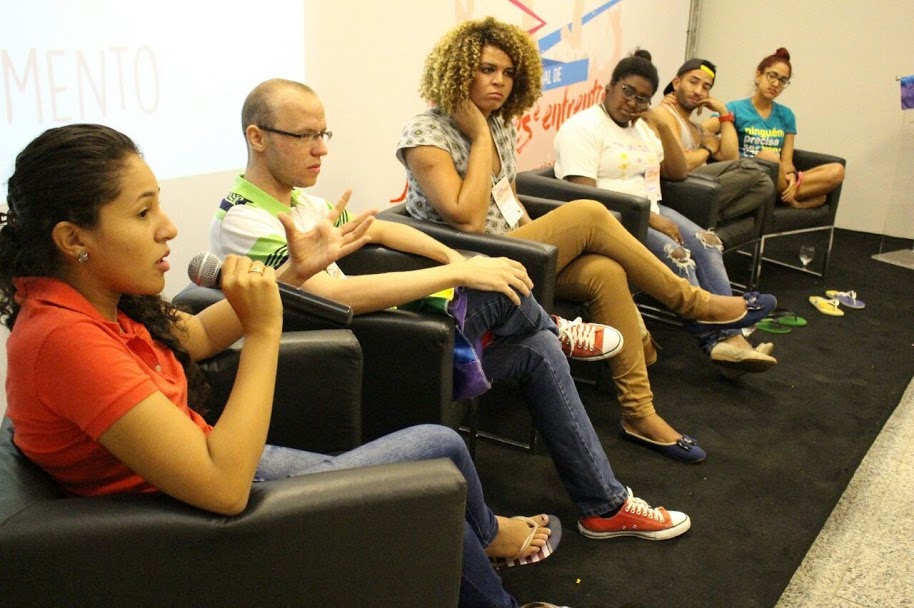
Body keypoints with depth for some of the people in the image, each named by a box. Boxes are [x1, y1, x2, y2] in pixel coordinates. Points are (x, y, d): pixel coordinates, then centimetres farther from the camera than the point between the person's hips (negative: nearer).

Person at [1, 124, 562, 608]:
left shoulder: (85, 299, -3)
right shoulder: (63, 337, -31)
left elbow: (196, 336, 14)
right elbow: (223, 486, -34)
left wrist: (298, 270, 5)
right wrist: (264, 331, -29)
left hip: (214, 458, 8)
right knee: (442, 448, 7)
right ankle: (488, 533, 39)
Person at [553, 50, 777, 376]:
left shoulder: (643, 128, 20)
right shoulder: (583, 127, -7)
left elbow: (679, 173, 21)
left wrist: (664, 126, 8)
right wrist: (647, 216, -22)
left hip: (651, 212, 8)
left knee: (706, 242, -18)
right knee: (674, 253, -29)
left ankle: (729, 336, -25)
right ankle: (714, 339, -22)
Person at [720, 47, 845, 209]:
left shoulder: (786, 115, 16)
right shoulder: (735, 108, 3)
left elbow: (786, 160, 8)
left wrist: (791, 176, -15)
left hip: (779, 183, 5)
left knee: (837, 170, -15)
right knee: (768, 157, -37)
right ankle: (796, 199, -13)